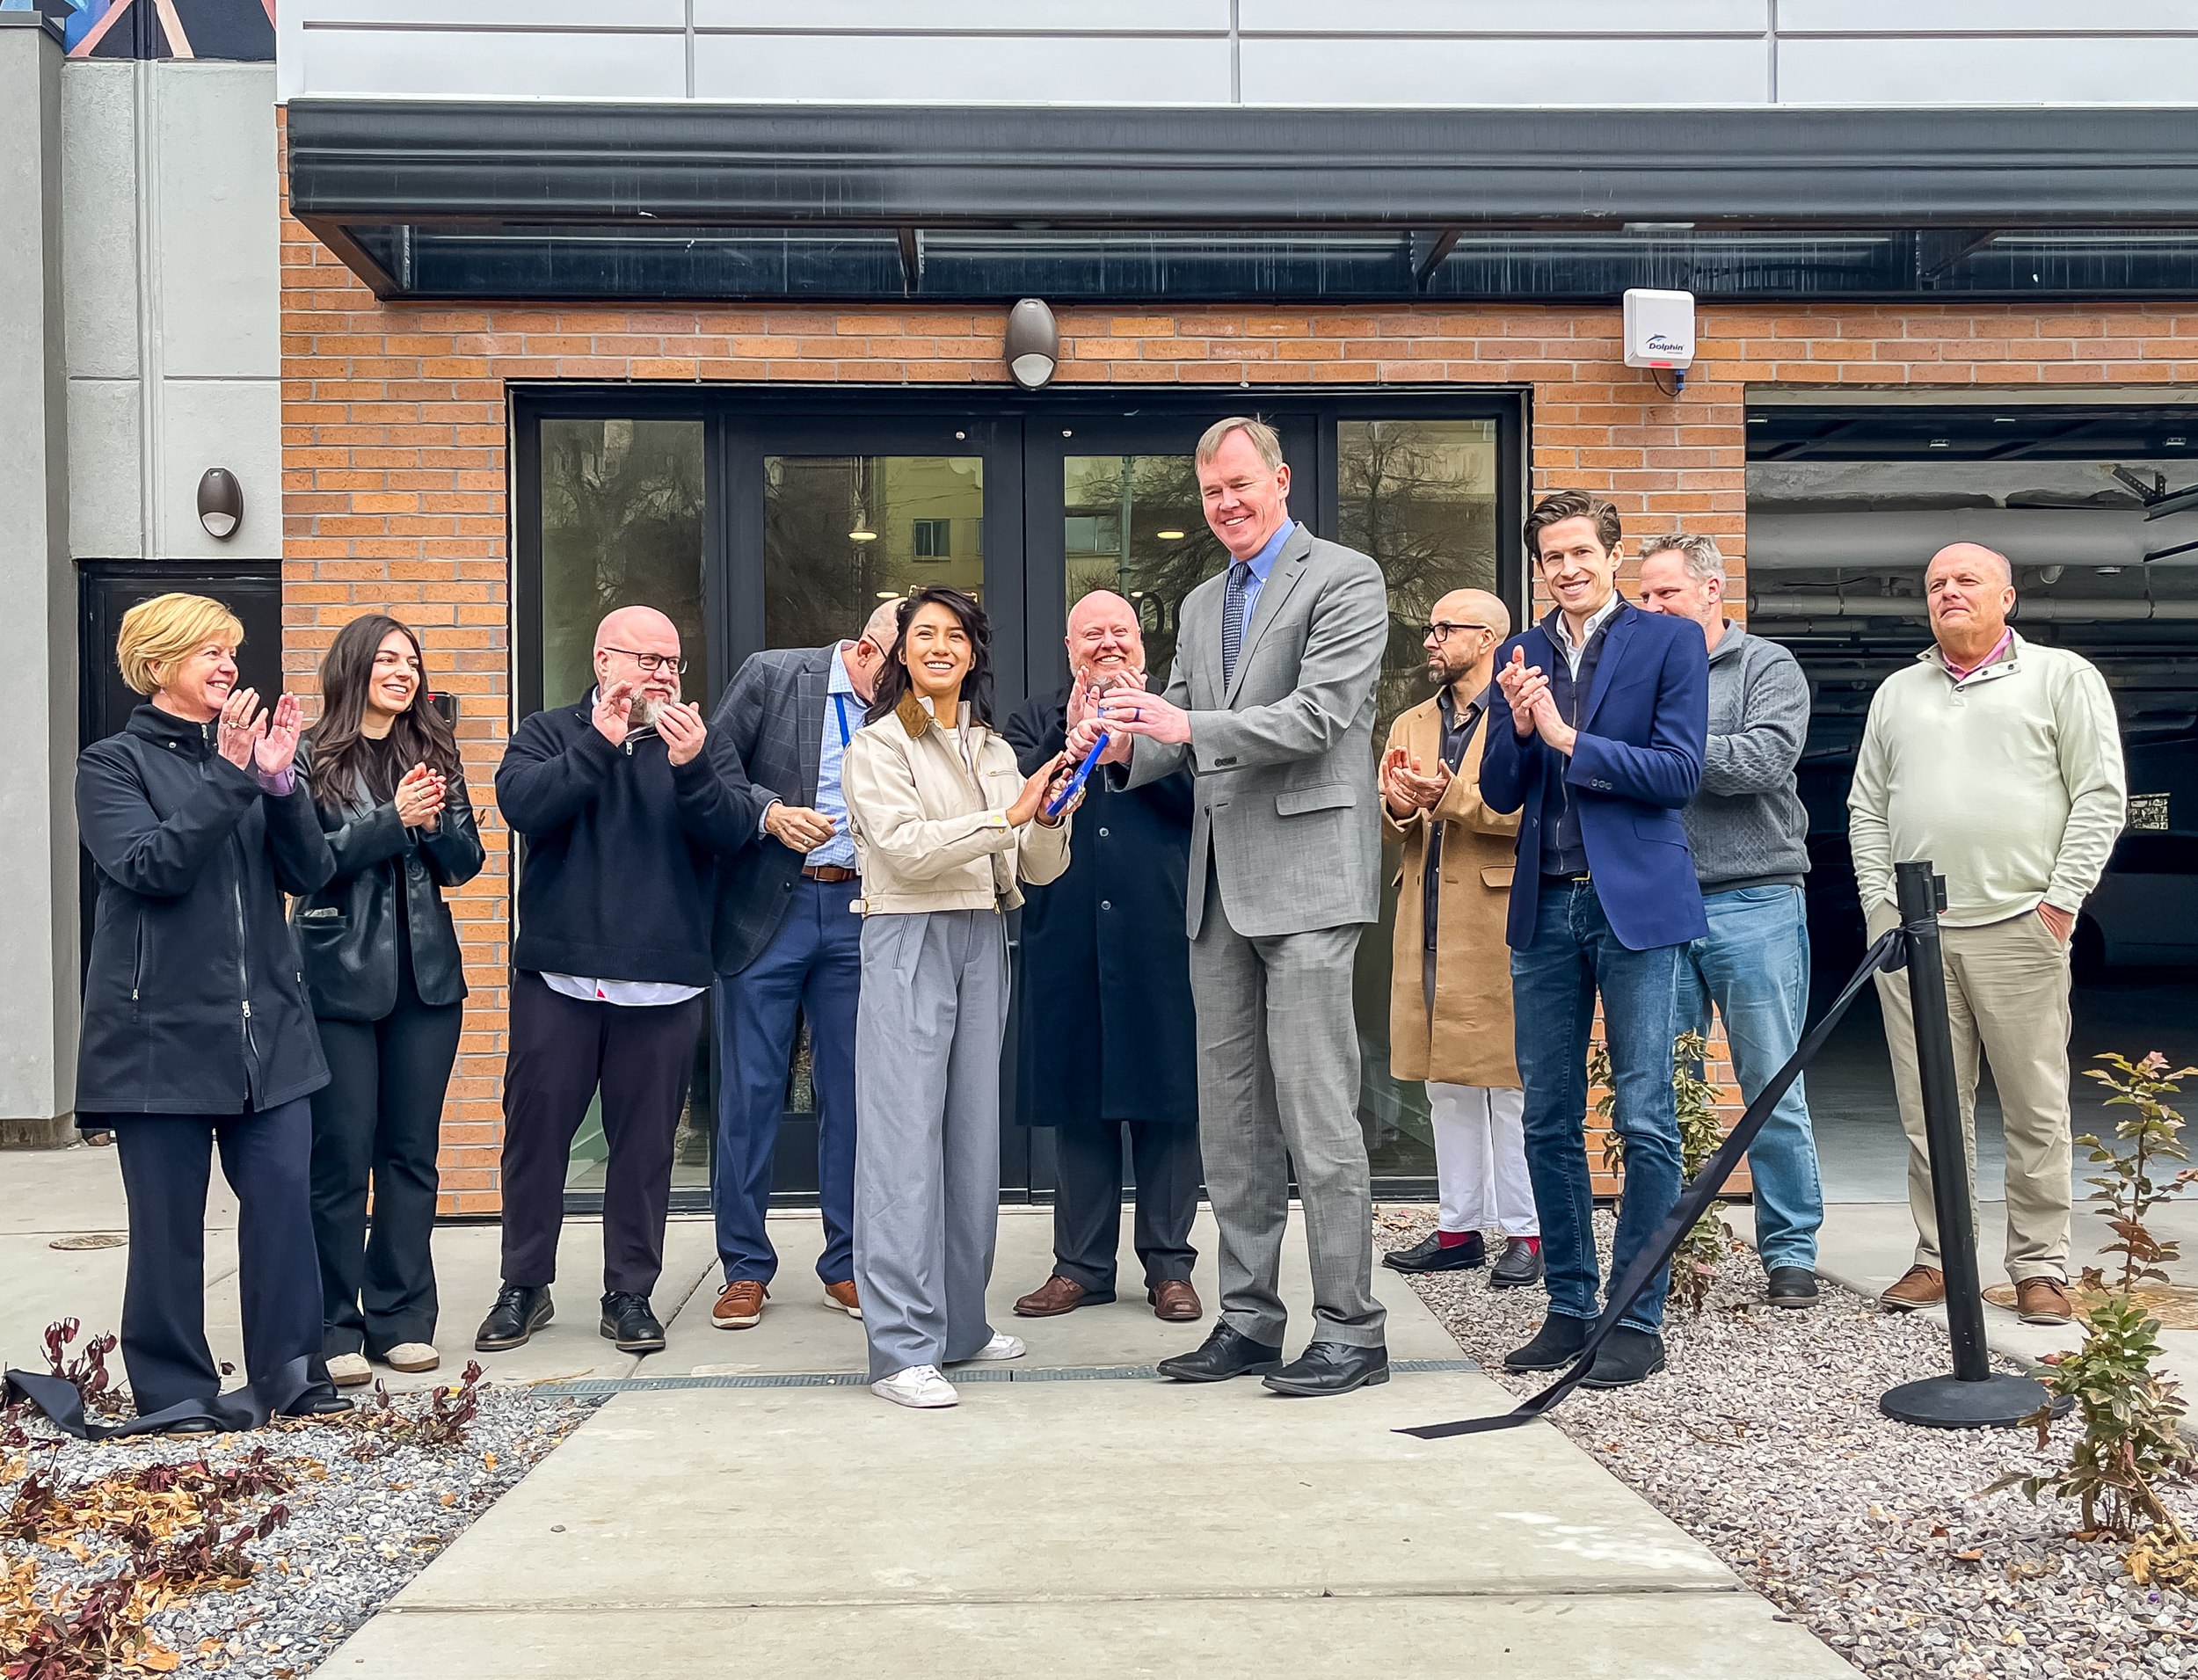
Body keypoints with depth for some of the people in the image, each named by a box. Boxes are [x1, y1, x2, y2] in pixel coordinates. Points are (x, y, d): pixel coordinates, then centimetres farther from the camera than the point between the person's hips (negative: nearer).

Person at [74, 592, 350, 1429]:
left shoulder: (248, 751, 14)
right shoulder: (113, 764, 1)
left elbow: (310, 872, 4)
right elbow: (150, 866, -16)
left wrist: (278, 781, -11)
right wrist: (228, 776, -19)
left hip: (266, 1024, 4)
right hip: (161, 1029, -4)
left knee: (283, 1194, -1)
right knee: (169, 1216, 2)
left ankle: (290, 1370, 10)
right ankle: (172, 1386, 14)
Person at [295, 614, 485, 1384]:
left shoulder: (435, 752, 11)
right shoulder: (313, 757, -1)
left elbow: (466, 861, 9)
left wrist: (435, 822, -11)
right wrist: (393, 820, -18)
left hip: (427, 975, 4)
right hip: (338, 976, -4)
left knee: (412, 1151, 8)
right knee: (341, 1155, -1)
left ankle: (401, 1320, 16)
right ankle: (335, 1328, 9)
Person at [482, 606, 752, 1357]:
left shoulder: (695, 742, 10)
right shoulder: (551, 735, 8)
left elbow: (732, 834, -5)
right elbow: (522, 804, -12)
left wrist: (689, 768, -21)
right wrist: (600, 744, -18)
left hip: (663, 983, 1)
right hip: (558, 977, -1)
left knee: (645, 1142, 5)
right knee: (536, 1131, 5)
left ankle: (630, 1293, 17)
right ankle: (524, 1287, 19)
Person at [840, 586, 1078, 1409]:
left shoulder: (993, 749, 17)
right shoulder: (878, 745, 0)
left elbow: (1039, 870, 12)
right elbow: (908, 848, -15)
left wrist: (1050, 817, -9)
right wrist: (1011, 814, -19)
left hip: (983, 944, 6)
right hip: (908, 943, -6)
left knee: (974, 1133, 9)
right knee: (906, 1139, -9)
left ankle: (958, 1323, 20)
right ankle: (901, 1348, -8)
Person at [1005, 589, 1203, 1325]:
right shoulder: (1036, 720, 14)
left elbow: (1197, 794, -7)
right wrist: (1072, 735, -8)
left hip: (1160, 934, -1)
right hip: (1067, 940, 2)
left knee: (1167, 1097, 2)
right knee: (1078, 1101, 7)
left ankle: (1168, 1264, 13)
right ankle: (1082, 1264, 17)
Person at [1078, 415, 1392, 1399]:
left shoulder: (1345, 581, -2)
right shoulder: (1199, 605, 21)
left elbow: (1319, 714, -14)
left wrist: (1190, 726, -20)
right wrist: (1126, 747, -3)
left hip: (1305, 872, -8)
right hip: (1218, 882, 8)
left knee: (1315, 1107, -7)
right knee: (1229, 1113, 10)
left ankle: (1350, 1330, 1)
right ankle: (1248, 1320, 18)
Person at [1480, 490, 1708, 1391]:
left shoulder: (1671, 641, 0)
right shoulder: (1520, 655, 13)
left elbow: (1678, 771, -9)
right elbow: (1499, 792, 9)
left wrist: (1567, 740, -12)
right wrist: (1518, 725, -8)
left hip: (1635, 904, -5)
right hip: (1545, 907, 5)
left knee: (1645, 1120, -2)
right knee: (1549, 1120, 8)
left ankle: (1638, 1320, 7)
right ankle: (1569, 1307, 19)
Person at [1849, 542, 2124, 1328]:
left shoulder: (2062, 678, 6)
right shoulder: (1898, 692, 19)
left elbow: (2100, 797, 0)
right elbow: (1866, 807, 18)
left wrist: (2061, 900, -7)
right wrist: (1879, 902, 7)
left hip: (2018, 929, -3)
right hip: (1909, 932, 4)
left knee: (2036, 1109, 1)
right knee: (1929, 1108, 6)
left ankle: (2041, 1266, 10)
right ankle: (1939, 1258, 15)